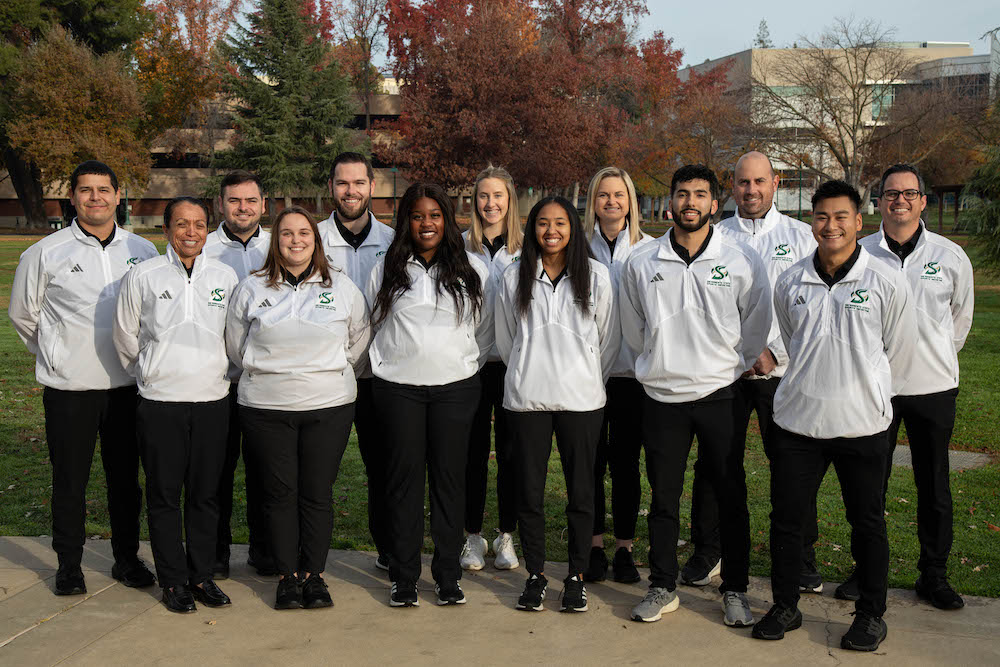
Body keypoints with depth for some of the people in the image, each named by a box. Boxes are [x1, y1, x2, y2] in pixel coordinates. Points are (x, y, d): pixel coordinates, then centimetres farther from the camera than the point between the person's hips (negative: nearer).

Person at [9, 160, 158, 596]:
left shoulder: (142, 251, 4)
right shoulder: (47, 253, -3)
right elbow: (23, 313, 9)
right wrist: (59, 355, 10)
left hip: (127, 384, 2)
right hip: (69, 386, -2)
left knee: (125, 478, 11)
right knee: (69, 481, 6)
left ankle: (127, 558, 25)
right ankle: (69, 565, 21)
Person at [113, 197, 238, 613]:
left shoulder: (225, 277, 5)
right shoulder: (143, 277, -1)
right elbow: (124, 336, 9)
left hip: (212, 401, 2)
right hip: (159, 403, -1)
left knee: (205, 494, 8)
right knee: (164, 494, 4)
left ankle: (202, 575, 21)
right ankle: (173, 580, 16)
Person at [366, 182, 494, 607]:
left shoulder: (474, 270, 6)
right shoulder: (387, 270, 7)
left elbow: (485, 331, 12)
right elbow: (373, 326, 14)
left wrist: (465, 367, 8)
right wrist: (386, 365, 9)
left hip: (455, 387, 0)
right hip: (397, 389, 0)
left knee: (449, 478, 3)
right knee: (404, 480, 2)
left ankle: (448, 575, 13)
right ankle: (403, 577, 11)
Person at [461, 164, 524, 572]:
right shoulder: (460, 246, 4)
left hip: (514, 362, 0)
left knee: (510, 449, 5)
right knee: (473, 449, 4)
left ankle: (507, 536, 18)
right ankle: (473, 536, 16)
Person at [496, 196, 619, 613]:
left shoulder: (596, 276, 2)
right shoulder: (514, 278, 5)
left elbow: (609, 339, 9)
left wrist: (590, 382, 11)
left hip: (581, 399, -1)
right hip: (526, 398, 1)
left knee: (581, 491, 4)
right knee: (529, 491, 5)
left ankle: (576, 576, 18)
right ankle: (535, 575, 20)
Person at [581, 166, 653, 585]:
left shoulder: (649, 250, 5)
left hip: (632, 368, 0)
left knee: (626, 461, 5)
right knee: (591, 459, 5)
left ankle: (624, 549, 15)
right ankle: (594, 546, 16)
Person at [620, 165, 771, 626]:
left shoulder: (742, 262, -4)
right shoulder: (641, 263, 1)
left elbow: (756, 329, 6)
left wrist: (725, 367, 10)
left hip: (720, 396, -1)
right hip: (662, 397, 1)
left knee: (731, 497, 6)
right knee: (663, 498, 9)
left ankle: (734, 589, 21)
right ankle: (662, 587, 23)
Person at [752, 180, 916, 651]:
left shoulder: (887, 283, -5)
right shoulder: (791, 283, 3)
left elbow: (898, 353, 5)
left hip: (862, 423, -2)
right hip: (797, 419, 3)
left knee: (867, 522, 8)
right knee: (785, 517, 8)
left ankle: (871, 614, 25)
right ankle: (785, 606, 25)